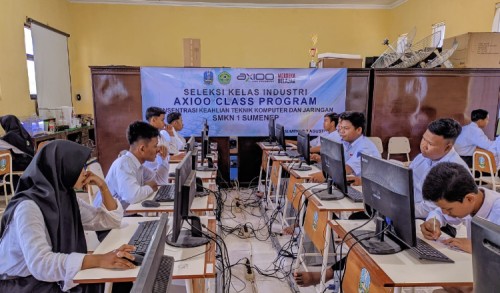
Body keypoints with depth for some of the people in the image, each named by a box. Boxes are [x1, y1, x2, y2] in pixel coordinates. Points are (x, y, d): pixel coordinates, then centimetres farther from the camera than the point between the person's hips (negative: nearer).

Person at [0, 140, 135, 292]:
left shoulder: (66, 197, 0)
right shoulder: (28, 207, -23)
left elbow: (111, 220, 7)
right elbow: (41, 263, -36)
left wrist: (103, 186, -6)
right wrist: (99, 260, -46)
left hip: (54, 280, 6)